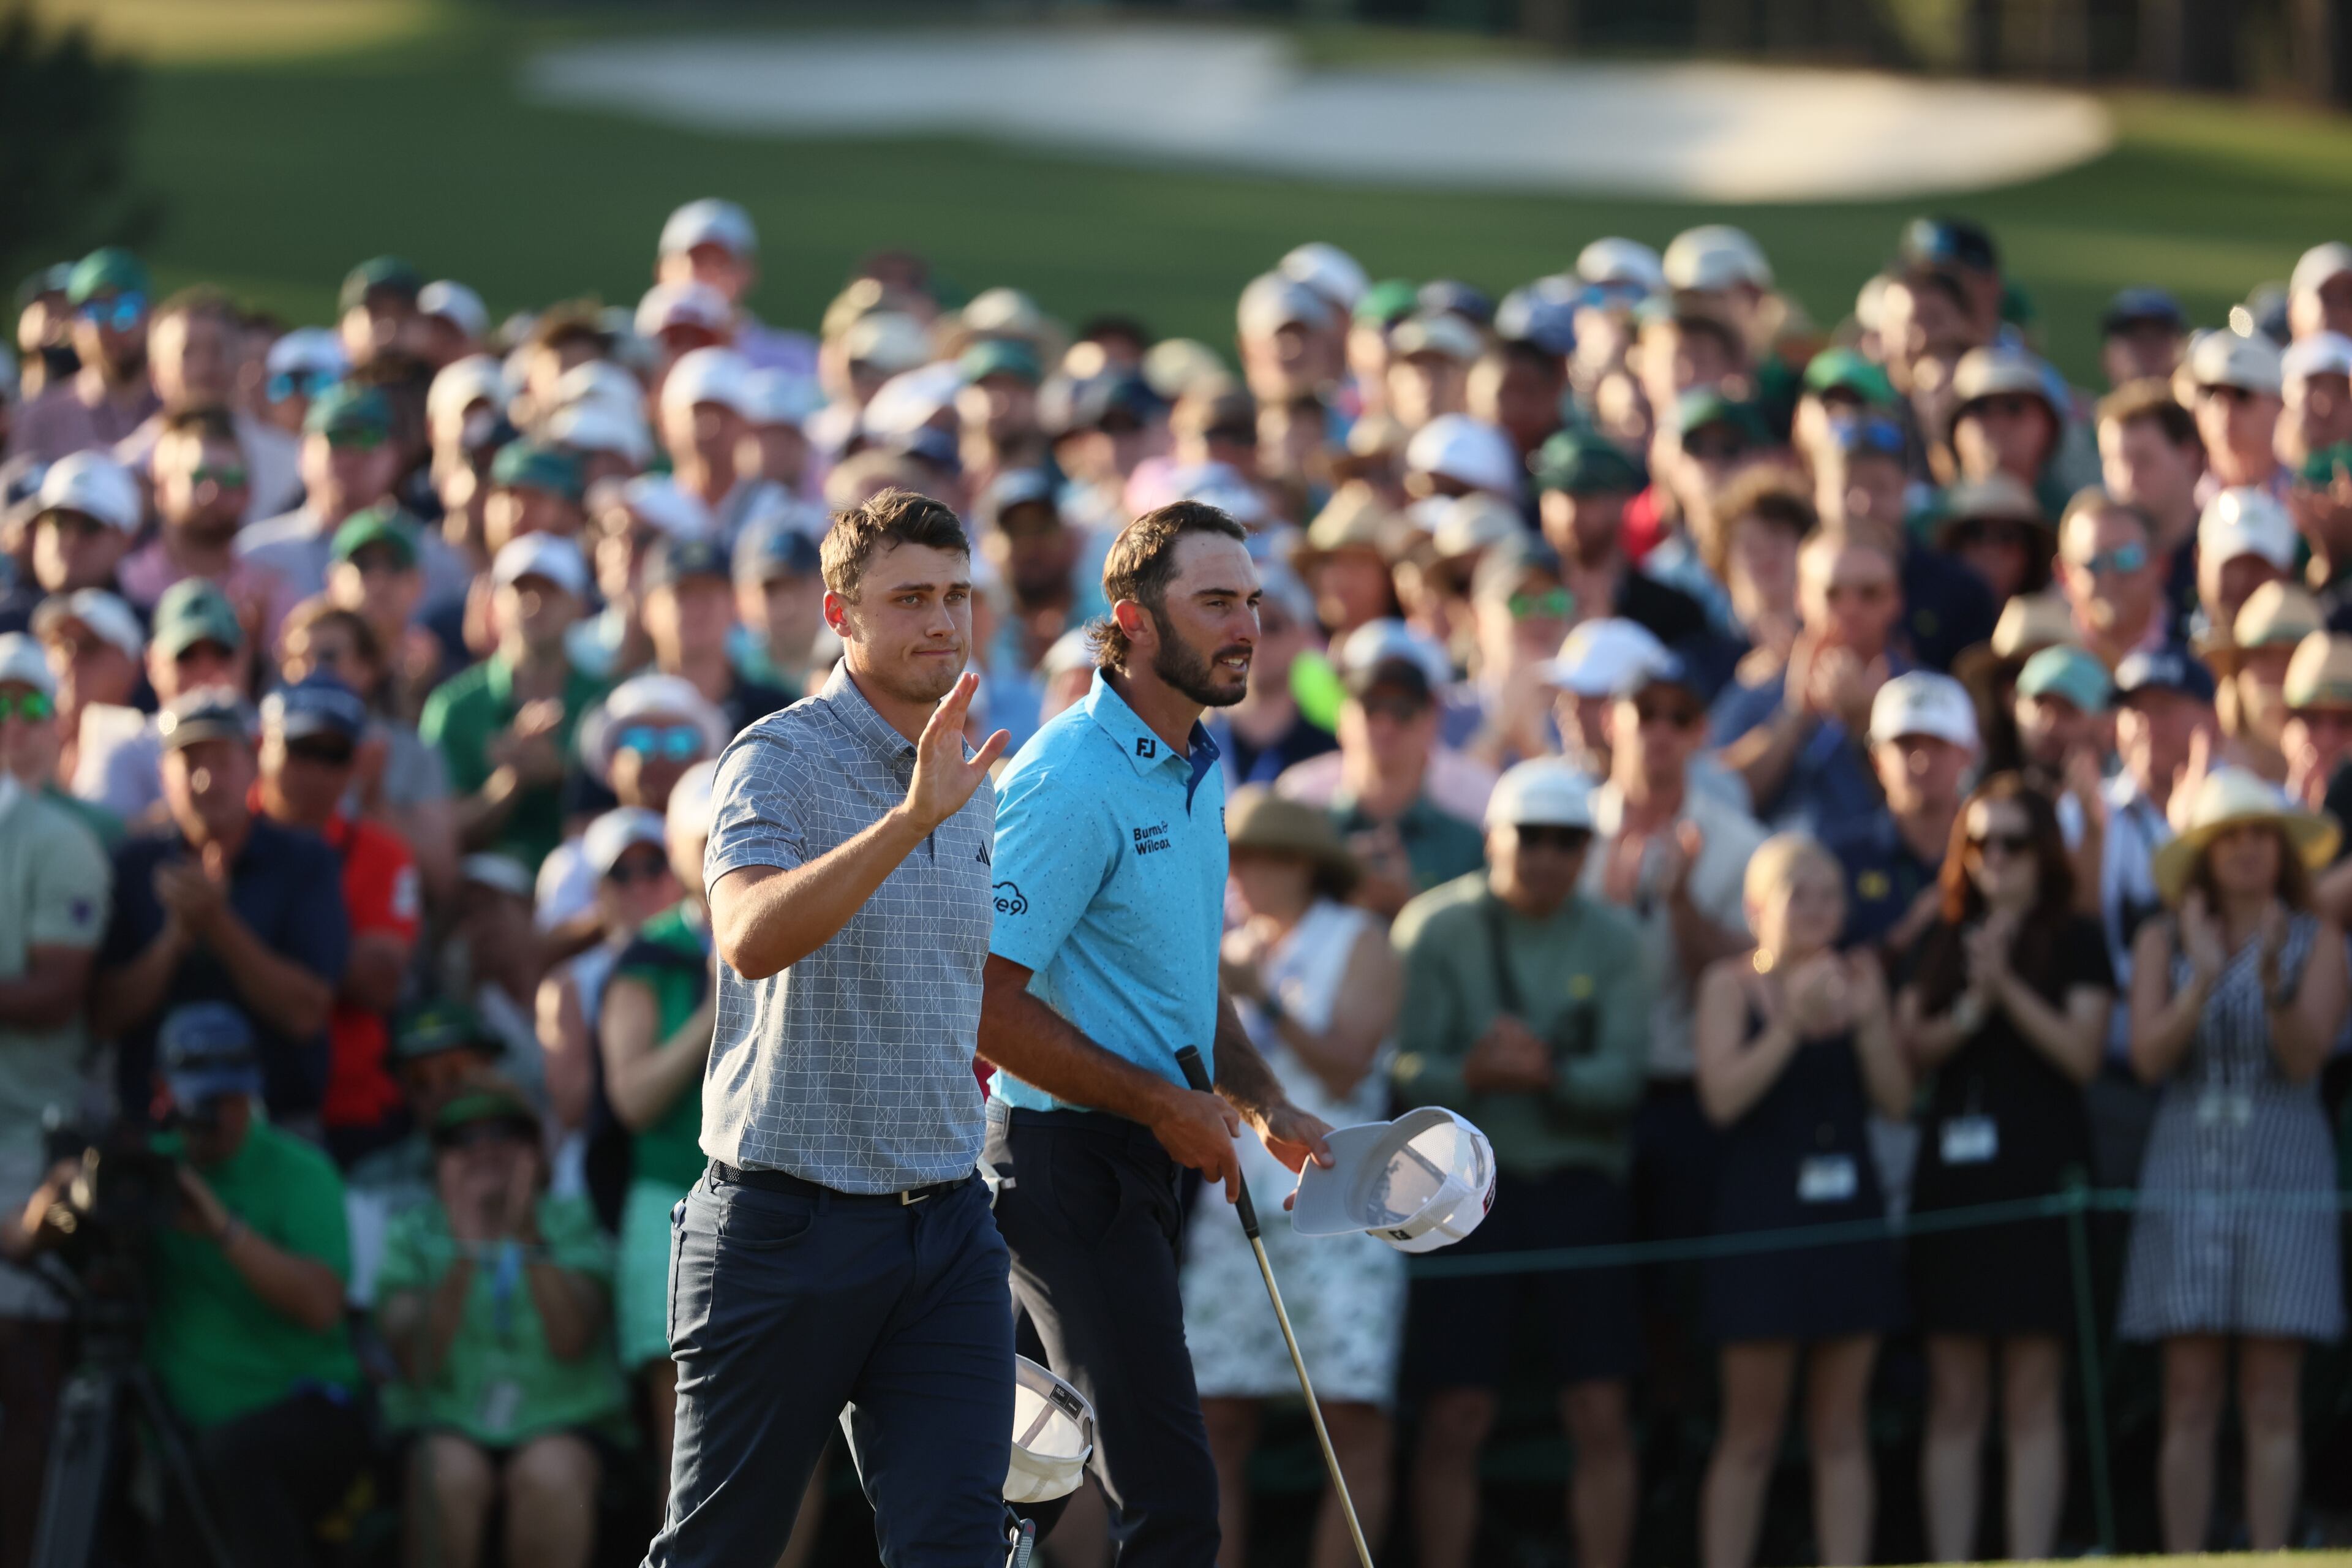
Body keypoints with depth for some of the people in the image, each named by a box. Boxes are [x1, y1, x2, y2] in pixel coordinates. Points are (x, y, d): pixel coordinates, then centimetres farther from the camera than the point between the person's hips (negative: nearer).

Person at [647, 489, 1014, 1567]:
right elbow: (752, 940, -32)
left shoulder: (969, 782, 13)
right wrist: (910, 818, -39)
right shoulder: (779, 763, -11)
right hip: (786, 1224, -6)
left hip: (945, 1226, 6)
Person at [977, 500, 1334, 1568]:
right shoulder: (1072, 781, -16)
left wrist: (1261, 1103, 10)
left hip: (1151, 1160, 10)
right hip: (1070, 1155, -10)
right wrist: (1166, 1107, -18)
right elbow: (986, 1003, -21)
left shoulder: (1200, 774, 14)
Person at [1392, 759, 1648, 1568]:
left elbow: (1622, 1079, -5)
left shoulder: (1611, 939, 4)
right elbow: (1403, 1070, -9)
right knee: (1455, 1420, -2)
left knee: (1600, 1417, -2)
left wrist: (1550, 1074, -25)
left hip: (1579, 1188, 2)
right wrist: (1473, 1074, -30)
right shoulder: (1435, 927, -1)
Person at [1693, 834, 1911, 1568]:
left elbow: (1895, 1099, 4)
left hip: (1847, 1209, 4)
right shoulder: (1731, 985, -2)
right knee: (1751, 1431, 0)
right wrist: (1794, 1022, -18)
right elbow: (1723, 1095, -14)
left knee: (1840, 1428, 6)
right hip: (1762, 1211, -4)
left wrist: (1867, 1019, -10)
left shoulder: (1855, 978, 8)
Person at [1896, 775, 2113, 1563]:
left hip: (2039, 1173, -3)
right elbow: (1911, 1047, 4)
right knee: (1955, 1398, 3)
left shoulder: (2075, 941, 3)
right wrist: (1972, 1006, -11)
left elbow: (2082, 1052, -7)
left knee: (2033, 1398, -3)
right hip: (1952, 1174, 3)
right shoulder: (1942, 940, 13)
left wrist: (2007, 986, -13)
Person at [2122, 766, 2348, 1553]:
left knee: (2272, 1399, -3)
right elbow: (2150, 1056, -4)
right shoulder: (2164, 941, 7)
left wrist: (2272, 980, -24)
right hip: (2186, 1173, 1)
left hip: (2284, 1174, -1)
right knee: (2190, 1401, -1)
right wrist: (2204, 977, -16)